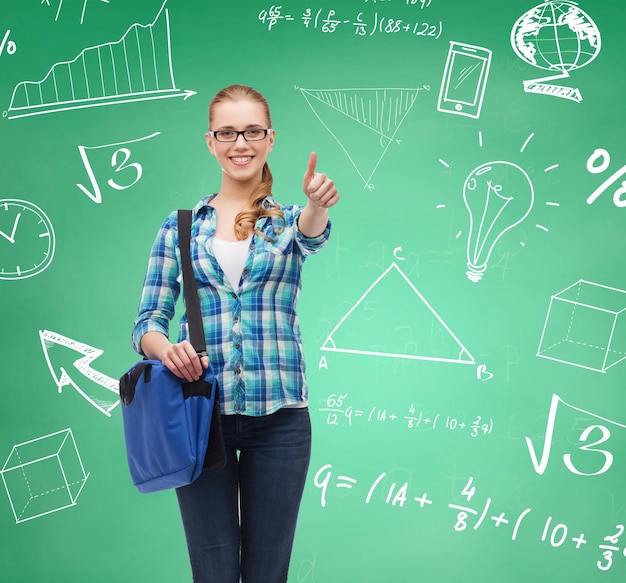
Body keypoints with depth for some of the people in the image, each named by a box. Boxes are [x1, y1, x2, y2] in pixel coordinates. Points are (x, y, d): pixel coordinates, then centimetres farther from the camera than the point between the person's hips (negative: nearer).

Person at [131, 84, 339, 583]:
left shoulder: (289, 220, 7)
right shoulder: (180, 226, 8)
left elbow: (312, 235, -18)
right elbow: (148, 320, 5)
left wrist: (318, 204, -41)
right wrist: (164, 347, -18)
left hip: (279, 414, 0)